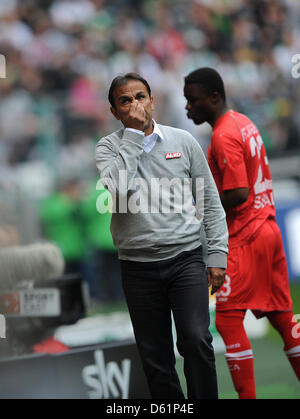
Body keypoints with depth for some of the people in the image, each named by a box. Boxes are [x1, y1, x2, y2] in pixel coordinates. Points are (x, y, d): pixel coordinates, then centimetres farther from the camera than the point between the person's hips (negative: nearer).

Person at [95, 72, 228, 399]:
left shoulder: (183, 141, 7)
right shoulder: (109, 147, 4)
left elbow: (210, 202, 10)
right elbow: (117, 186, -19)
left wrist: (217, 255, 2)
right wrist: (133, 133, -13)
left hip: (185, 259, 0)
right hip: (138, 267, 1)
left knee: (195, 340, -16)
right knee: (155, 356, 4)